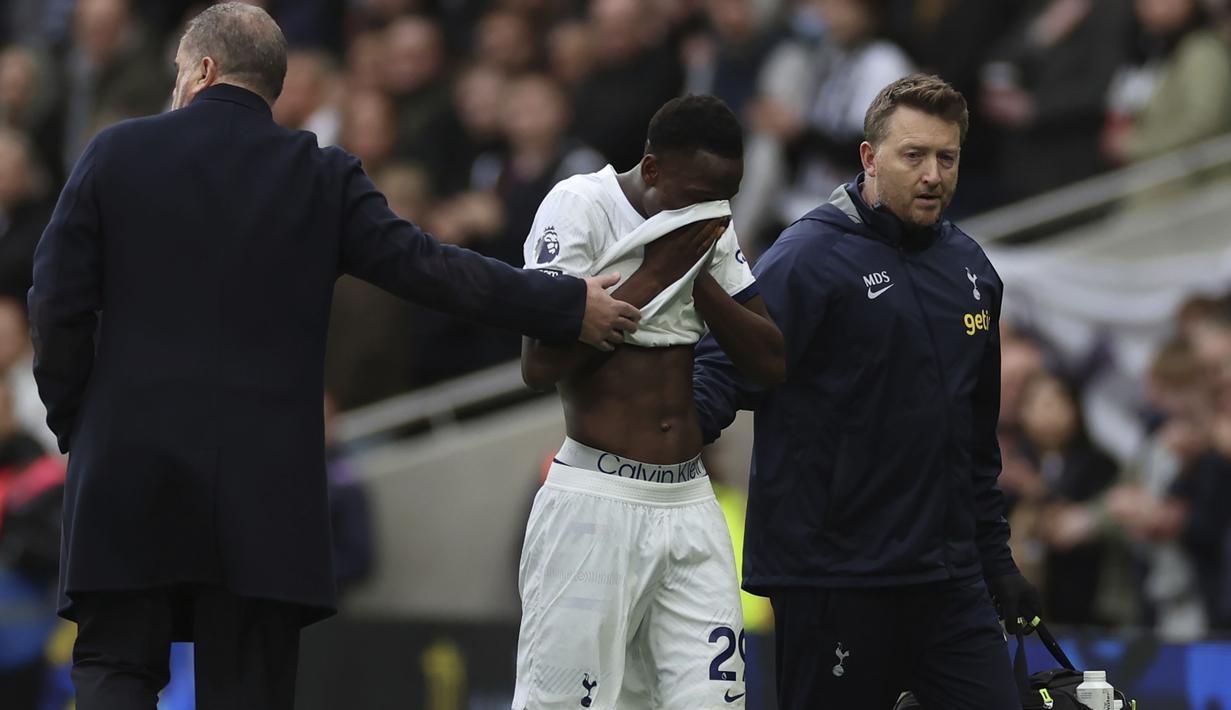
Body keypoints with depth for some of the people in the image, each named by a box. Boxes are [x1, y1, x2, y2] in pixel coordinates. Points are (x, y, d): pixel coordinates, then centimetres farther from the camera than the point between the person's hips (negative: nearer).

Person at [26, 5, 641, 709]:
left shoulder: (117, 154, 1)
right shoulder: (324, 177, 2)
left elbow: (59, 305, -1)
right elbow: (422, 266, -3)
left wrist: (73, 420, 12)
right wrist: (570, 307, 2)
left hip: (127, 466, -1)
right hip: (264, 485, 1)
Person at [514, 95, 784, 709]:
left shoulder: (708, 230, 10)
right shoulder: (580, 205, -9)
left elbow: (770, 362, 8)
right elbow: (539, 364, -18)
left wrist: (697, 274, -5)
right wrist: (655, 272, -15)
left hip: (690, 503, 6)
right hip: (595, 500, -6)